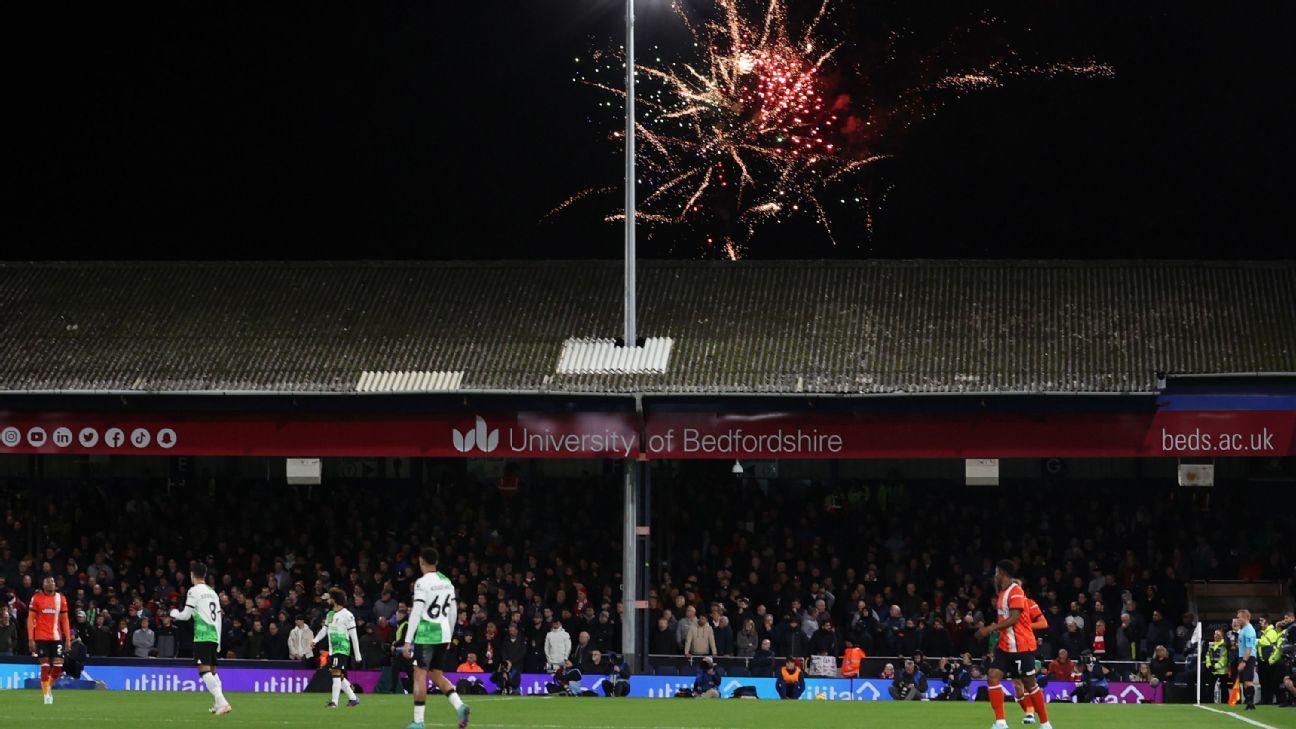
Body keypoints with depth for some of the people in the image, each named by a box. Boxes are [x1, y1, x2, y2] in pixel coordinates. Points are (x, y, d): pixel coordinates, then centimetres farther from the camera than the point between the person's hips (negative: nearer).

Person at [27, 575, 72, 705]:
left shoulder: (61, 598, 8)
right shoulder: (36, 598, -1)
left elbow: (64, 619, 11)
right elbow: (30, 619, -2)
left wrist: (68, 639, 4)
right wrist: (30, 639, -9)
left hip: (56, 637, 3)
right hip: (41, 637, -3)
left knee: (58, 665, -4)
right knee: (45, 665, -7)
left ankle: (48, 687, 20)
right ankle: (45, 693, 4)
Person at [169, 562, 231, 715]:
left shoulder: (194, 591, -4)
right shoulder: (212, 592, 18)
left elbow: (186, 615, -5)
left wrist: (175, 614, 18)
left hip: (202, 637, -8)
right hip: (214, 636, 8)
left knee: (204, 670, -13)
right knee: (212, 670, 18)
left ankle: (222, 702, -25)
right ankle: (218, 704, 14)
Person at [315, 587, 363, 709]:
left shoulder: (346, 615, -8)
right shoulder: (330, 614, 14)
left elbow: (353, 635, -7)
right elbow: (324, 630, 17)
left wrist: (357, 654, -8)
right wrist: (315, 640, -2)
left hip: (342, 649, -8)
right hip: (332, 649, 8)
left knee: (336, 673, -14)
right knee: (339, 676, 10)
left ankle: (334, 702, -14)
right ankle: (353, 699, 20)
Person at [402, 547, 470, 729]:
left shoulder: (422, 583, -11)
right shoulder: (447, 582, 11)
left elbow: (416, 613, -16)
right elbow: (454, 612, 15)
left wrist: (408, 641, -15)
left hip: (426, 634, -7)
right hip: (443, 634, 7)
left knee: (420, 675, -2)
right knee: (436, 674, 16)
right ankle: (459, 705, -5)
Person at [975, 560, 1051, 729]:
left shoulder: (1015, 591, -15)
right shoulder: (1003, 593, 14)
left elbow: (1013, 618, -23)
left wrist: (990, 628, -24)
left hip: (1021, 646, -9)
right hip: (1005, 645, 9)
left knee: (1029, 683, -1)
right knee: (994, 677, -7)